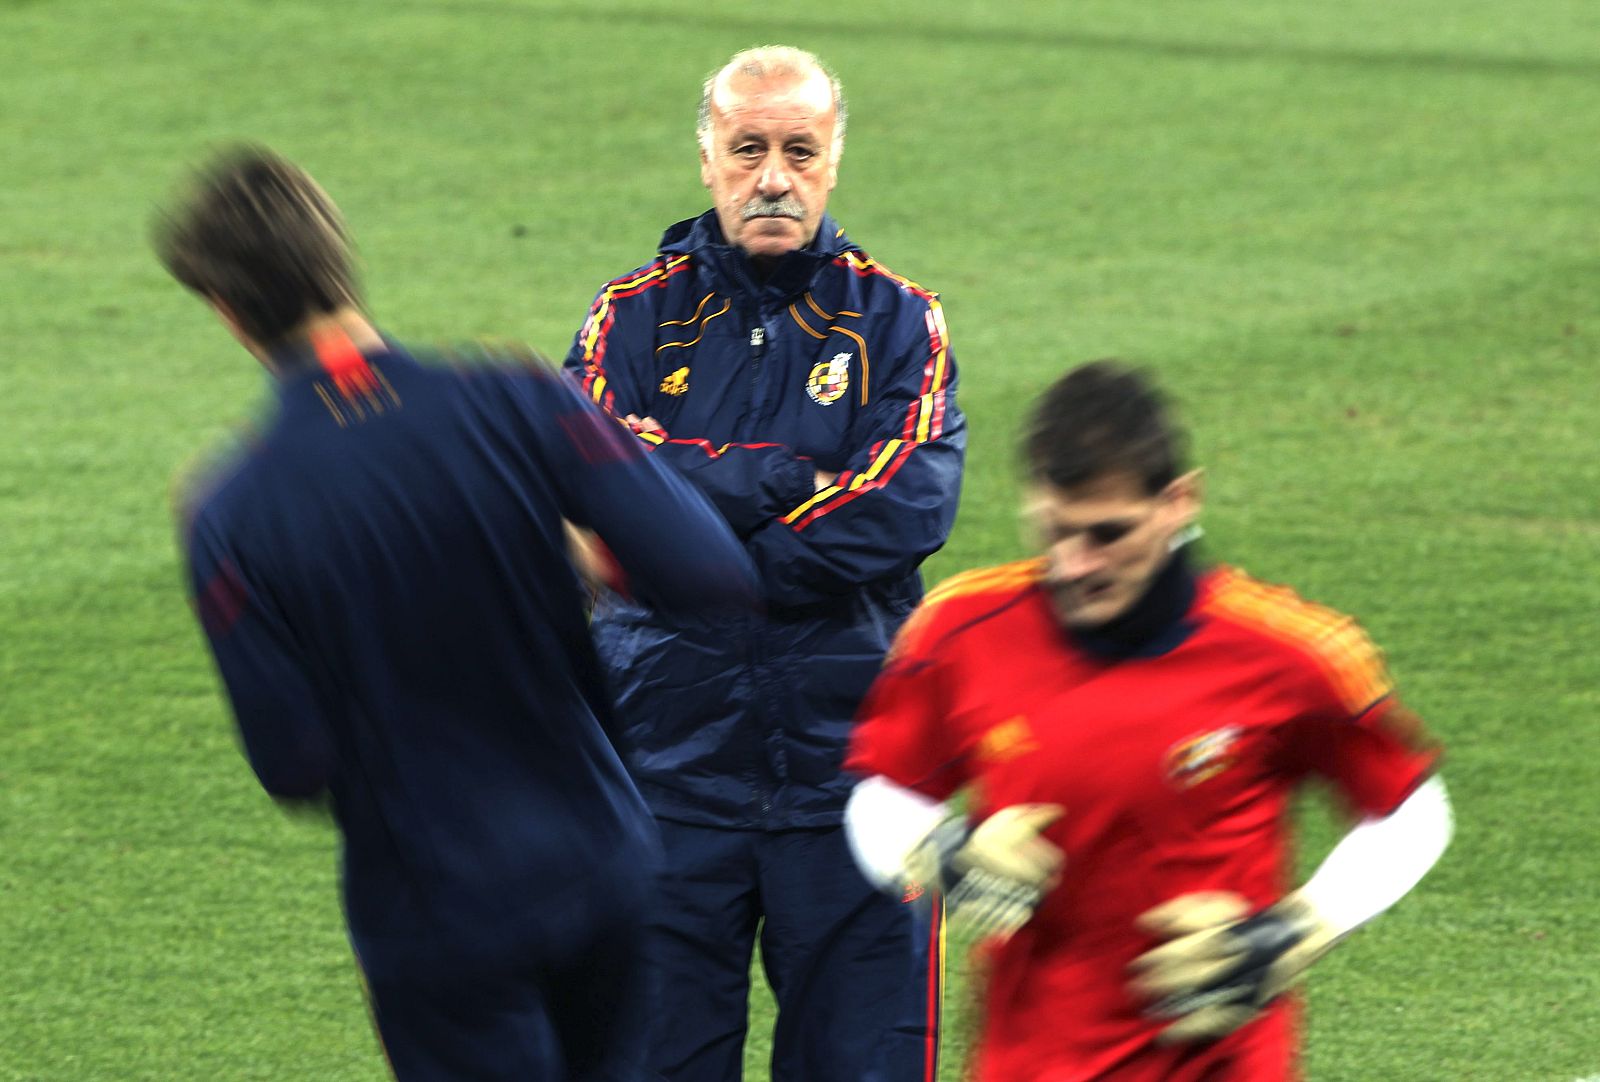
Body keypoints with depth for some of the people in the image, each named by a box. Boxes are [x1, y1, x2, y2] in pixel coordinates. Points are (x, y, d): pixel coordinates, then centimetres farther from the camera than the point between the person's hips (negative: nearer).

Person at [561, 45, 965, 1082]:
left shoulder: (897, 321, 4)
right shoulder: (638, 317, 6)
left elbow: (912, 505, -12)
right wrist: (796, 478, -13)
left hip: (850, 766, 0)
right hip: (669, 763, 1)